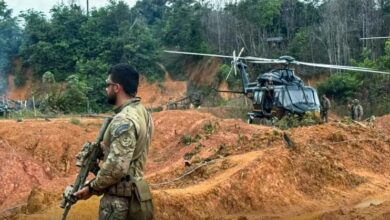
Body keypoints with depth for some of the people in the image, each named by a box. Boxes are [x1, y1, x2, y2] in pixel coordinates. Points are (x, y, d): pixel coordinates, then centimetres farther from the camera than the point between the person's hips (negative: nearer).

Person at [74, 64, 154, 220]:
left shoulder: (124, 120, -21)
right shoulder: (142, 112, 8)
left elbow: (117, 167, -26)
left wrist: (92, 188, -13)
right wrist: (104, 147, 11)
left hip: (120, 200, -9)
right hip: (134, 196, 9)